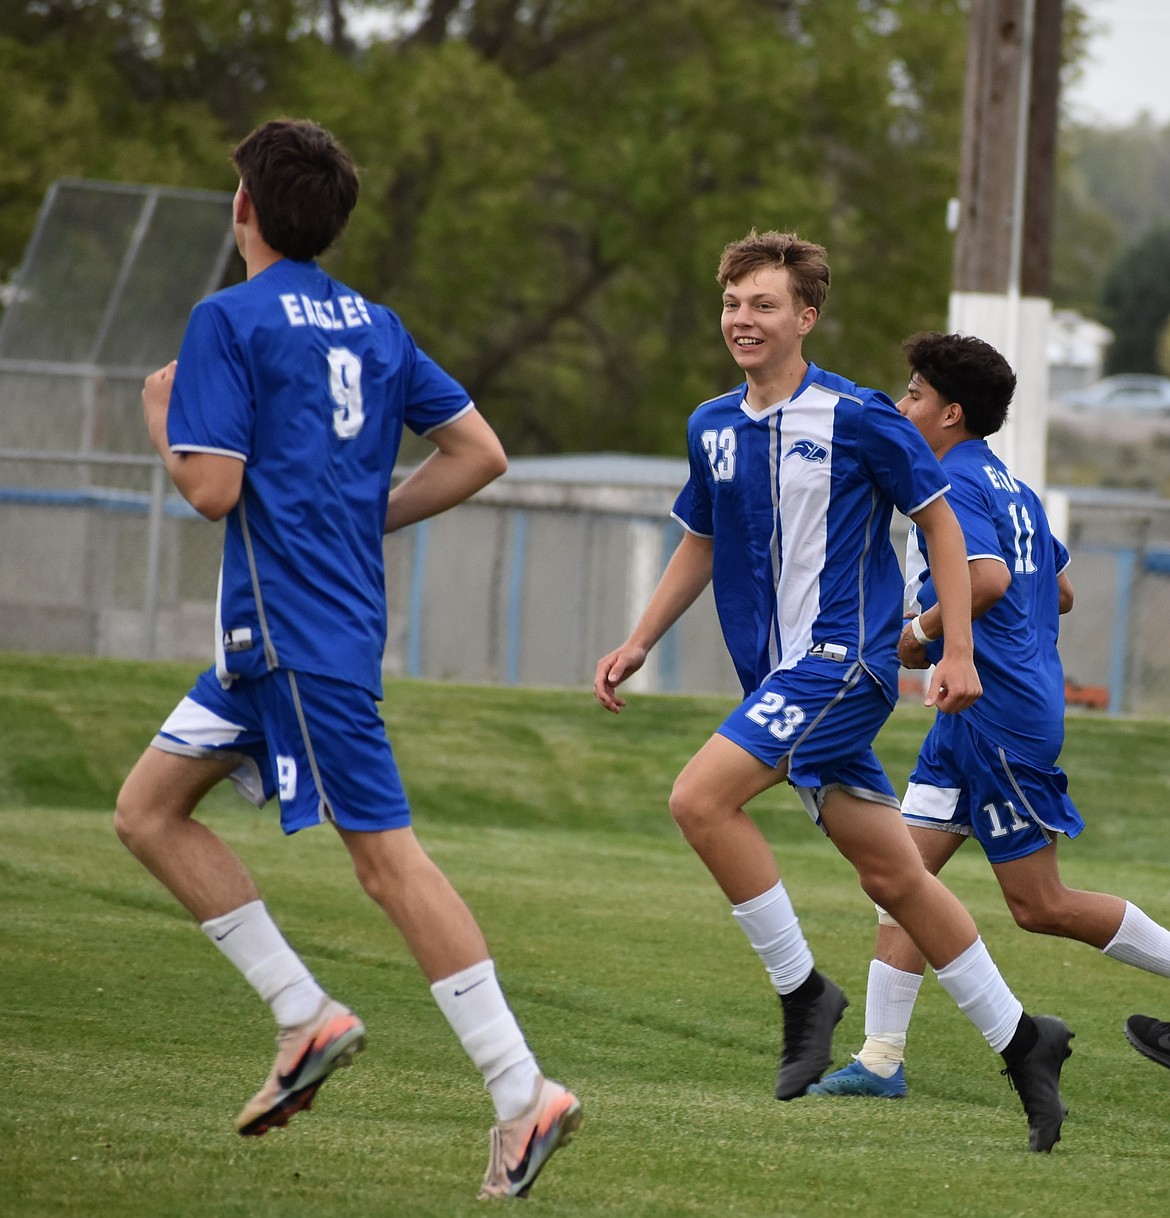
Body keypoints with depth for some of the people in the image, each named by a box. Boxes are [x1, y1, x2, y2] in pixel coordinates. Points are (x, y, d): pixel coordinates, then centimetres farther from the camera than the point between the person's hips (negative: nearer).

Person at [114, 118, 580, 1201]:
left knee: (386, 853, -10)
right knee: (149, 808, 14)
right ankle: (307, 1017, 10)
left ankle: (524, 1094, -12)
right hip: (273, 634, 8)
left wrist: (163, 415, 3)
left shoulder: (228, 321, -9)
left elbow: (212, 489, -16)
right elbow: (480, 454, 11)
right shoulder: (373, 324, 13)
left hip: (299, 633, -8)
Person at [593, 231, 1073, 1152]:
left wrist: (957, 651, -7)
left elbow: (939, 522, -3)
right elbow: (701, 544, 23)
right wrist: (638, 645, 17)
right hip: (778, 673, 7)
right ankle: (1020, 1038, 19)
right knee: (891, 875, 9)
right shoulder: (713, 427, 10)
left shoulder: (856, 417, -10)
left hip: (843, 658, -7)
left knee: (701, 796, -21)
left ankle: (802, 989, -8)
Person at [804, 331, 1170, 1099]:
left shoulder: (955, 483, -13)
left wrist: (923, 632, -15)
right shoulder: (1012, 487, 16)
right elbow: (1060, 594, 24)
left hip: (998, 714, -10)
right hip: (972, 719, 10)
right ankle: (881, 1059, 2)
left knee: (1040, 905, -1)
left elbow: (988, 579, -30)